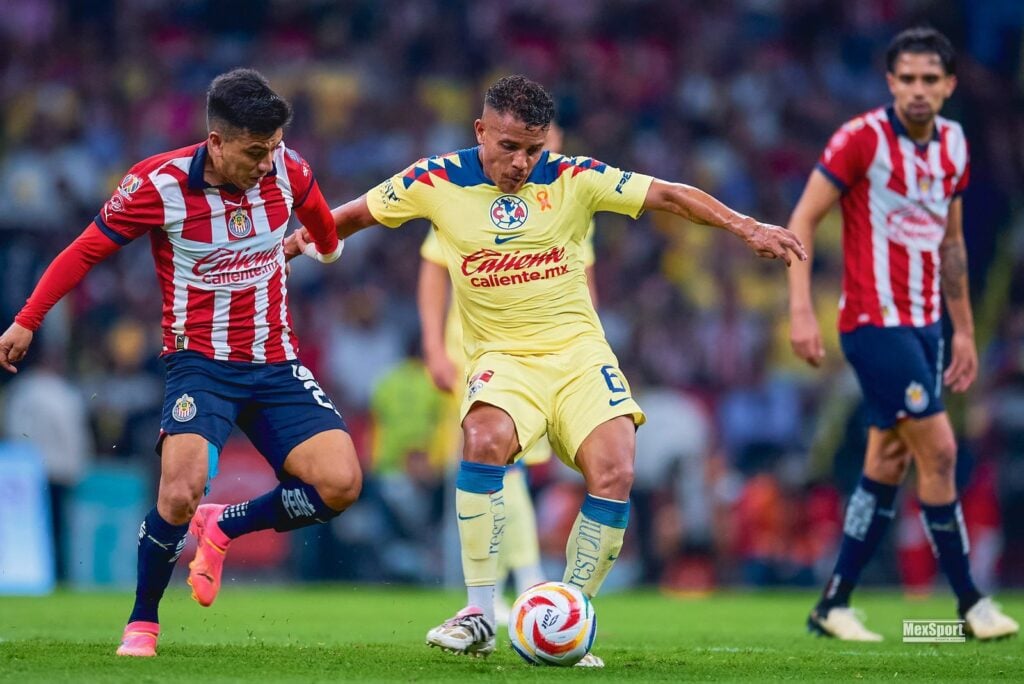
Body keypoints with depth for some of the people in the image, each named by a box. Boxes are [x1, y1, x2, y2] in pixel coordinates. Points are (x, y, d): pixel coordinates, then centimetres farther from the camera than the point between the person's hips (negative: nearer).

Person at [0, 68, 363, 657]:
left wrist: (325, 247, 42)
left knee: (341, 484, -14)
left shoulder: (287, 171, -5)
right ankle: (142, 623, -3)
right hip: (200, 361, -4)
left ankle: (224, 527, 14)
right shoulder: (158, 186, -16)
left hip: (276, 364, 4)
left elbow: (321, 223, 21)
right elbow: (86, 251, -2)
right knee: (183, 488, -28)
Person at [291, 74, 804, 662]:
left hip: (580, 353, 1)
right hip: (502, 356, -1)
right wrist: (295, 242, 12)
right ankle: (480, 616, -25)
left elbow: (669, 196, -3)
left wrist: (747, 227, -12)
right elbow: (356, 215, 14)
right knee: (485, 440, -33)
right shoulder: (436, 182, -2)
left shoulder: (574, 179, -3)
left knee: (616, 475, -20)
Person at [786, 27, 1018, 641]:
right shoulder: (862, 138, -13)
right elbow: (803, 221, -11)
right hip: (874, 321, -7)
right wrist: (801, 310, -20)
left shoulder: (953, 143, 8)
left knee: (889, 464, 7)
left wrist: (964, 329, 18)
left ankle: (834, 605, 15)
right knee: (939, 449, -10)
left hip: (925, 324, 7)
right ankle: (970, 603, -1)